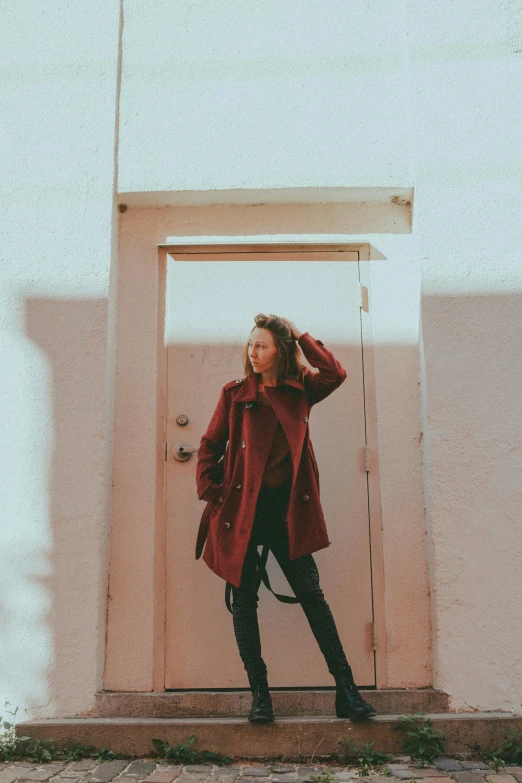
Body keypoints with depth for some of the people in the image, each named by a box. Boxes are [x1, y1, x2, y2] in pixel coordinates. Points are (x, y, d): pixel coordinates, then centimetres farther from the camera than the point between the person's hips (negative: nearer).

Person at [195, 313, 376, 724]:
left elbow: (336, 373, -12)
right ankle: (260, 695, 15)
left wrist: (301, 335, -4)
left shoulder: (300, 389, 7)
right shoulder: (235, 393, 6)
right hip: (242, 507, 0)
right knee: (243, 600, 3)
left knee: (312, 595, 1)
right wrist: (211, 493, -3)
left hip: (286, 509, 0)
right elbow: (210, 446, 8)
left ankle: (346, 691, 9)